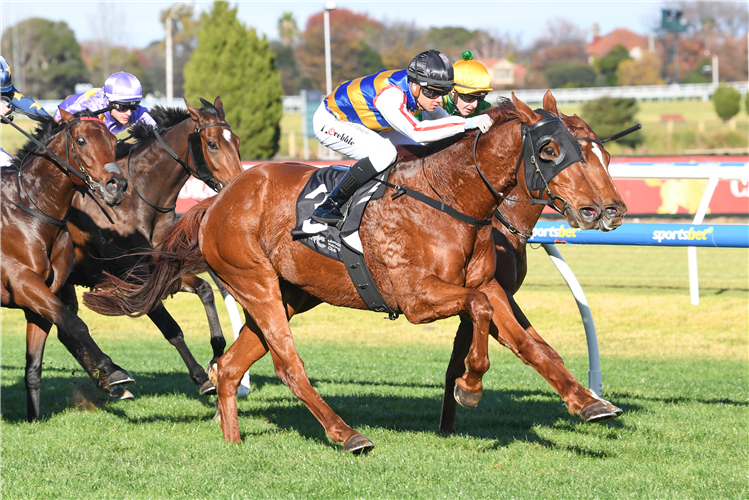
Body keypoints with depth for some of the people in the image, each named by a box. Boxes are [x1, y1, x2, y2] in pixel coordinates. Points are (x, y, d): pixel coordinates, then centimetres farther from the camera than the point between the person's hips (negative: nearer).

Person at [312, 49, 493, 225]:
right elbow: (417, 132, -50)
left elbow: (444, 120, 7)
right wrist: (467, 123, -51)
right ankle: (330, 206, -22)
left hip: (358, 122, 9)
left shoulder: (419, 88, -13)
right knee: (384, 153, -30)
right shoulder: (390, 94, -39)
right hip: (330, 122, -9)